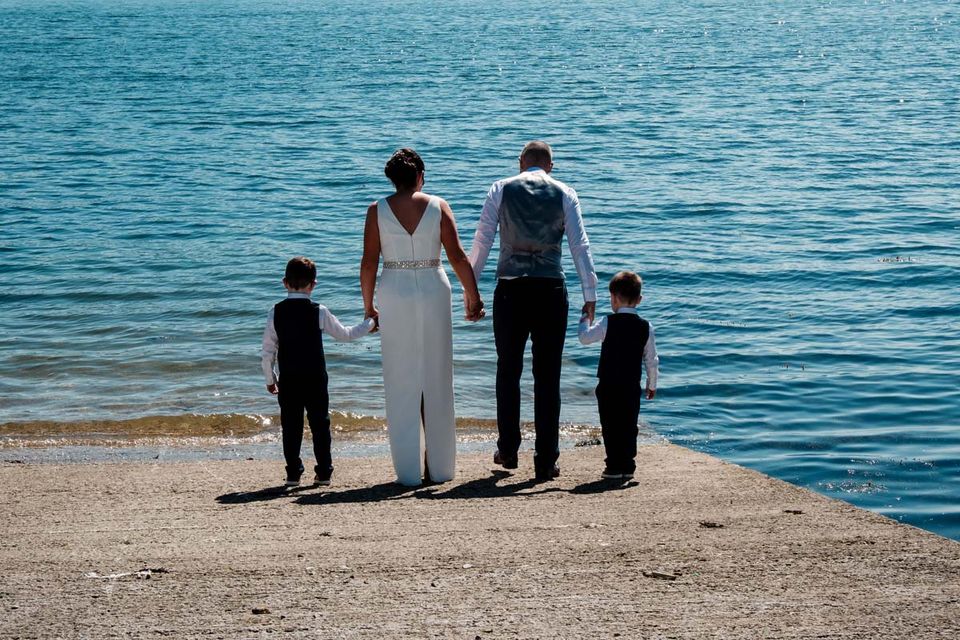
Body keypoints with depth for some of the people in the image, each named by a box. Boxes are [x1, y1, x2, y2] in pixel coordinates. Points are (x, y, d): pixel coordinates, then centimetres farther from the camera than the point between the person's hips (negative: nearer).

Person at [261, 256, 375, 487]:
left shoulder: (276, 313, -2)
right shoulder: (319, 312, -5)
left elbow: (267, 351, 1)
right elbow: (345, 334, 7)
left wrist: (270, 379, 13)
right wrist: (370, 324, 23)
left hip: (288, 381, 1)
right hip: (316, 379, -1)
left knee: (291, 426, 7)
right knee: (320, 424, 7)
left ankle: (293, 473, 5)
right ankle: (323, 473, 7)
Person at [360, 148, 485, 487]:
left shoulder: (377, 210, -1)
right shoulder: (438, 206, 0)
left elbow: (369, 262, -4)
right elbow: (458, 257, -3)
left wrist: (368, 304, 7)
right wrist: (473, 298, 6)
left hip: (394, 296, 0)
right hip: (433, 293, 0)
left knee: (401, 384, 6)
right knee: (437, 382, 10)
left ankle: (408, 471, 5)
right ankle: (439, 467, 14)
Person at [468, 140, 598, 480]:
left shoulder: (501, 189, 5)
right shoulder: (564, 193, 4)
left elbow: (482, 239, 0)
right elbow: (579, 245, -1)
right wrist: (590, 294, 0)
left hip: (510, 289, 0)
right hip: (550, 290, 0)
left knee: (508, 371, 16)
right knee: (547, 376, 4)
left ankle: (507, 451, 24)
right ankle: (546, 461, 3)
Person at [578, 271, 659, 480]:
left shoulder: (608, 323, -8)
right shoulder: (646, 327, 2)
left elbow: (585, 337, -3)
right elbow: (652, 360, 6)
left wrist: (584, 322, 18)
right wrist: (652, 384, 17)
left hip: (608, 385, -3)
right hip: (632, 386, 3)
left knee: (610, 426, 2)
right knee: (629, 426, 11)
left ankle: (615, 466, 0)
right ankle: (628, 466, 11)